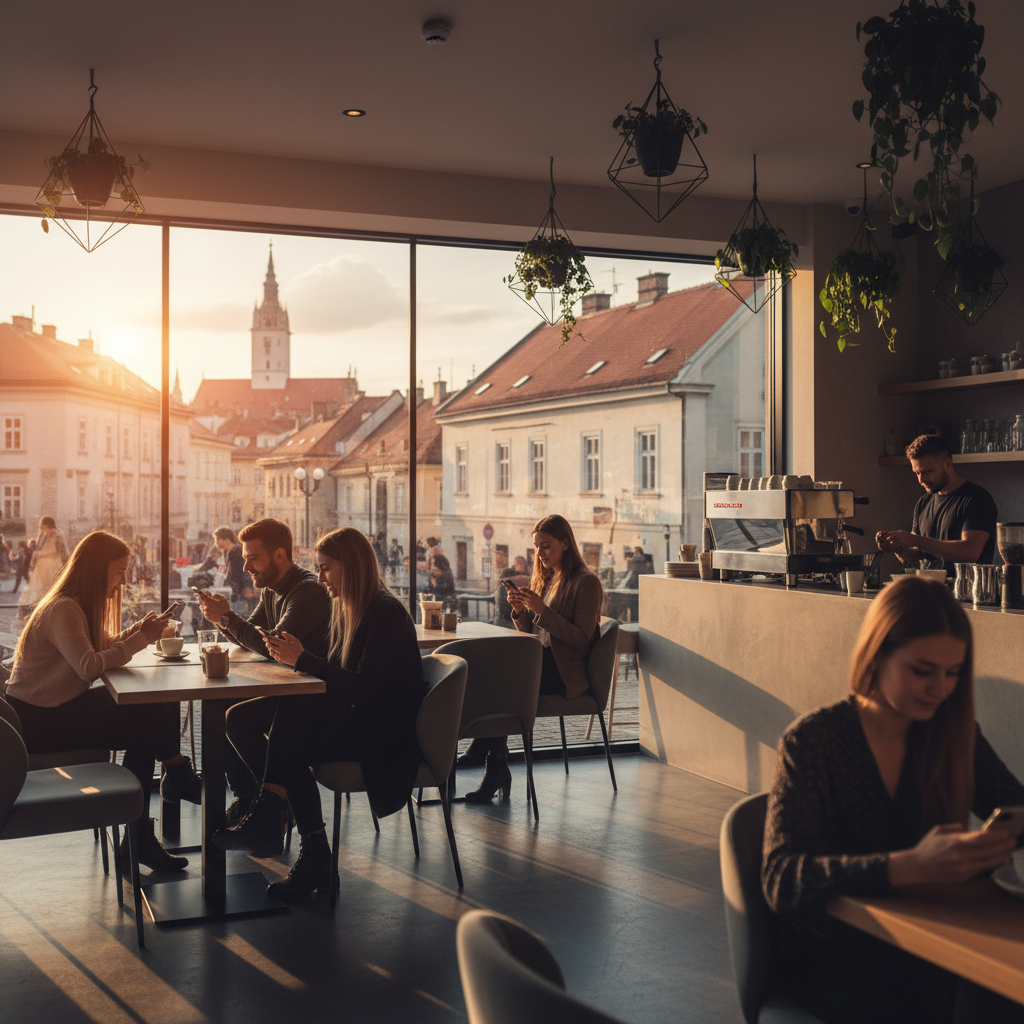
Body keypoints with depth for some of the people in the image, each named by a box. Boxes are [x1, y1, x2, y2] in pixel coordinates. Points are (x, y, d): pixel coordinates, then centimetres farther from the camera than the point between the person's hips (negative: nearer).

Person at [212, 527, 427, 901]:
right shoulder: (346, 609, 14)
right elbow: (336, 673, 11)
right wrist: (293, 655, -5)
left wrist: (303, 660, -19)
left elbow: (364, 687, -23)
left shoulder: (386, 613, -15)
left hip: (387, 735, -9)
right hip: (357, 720, 9)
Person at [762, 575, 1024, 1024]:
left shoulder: (954, 735, 6)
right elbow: (781, 880, -20)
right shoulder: (813, 741, -10)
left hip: (925, 947, 4)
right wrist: (910, 866, -34)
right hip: (829, 958, -4)